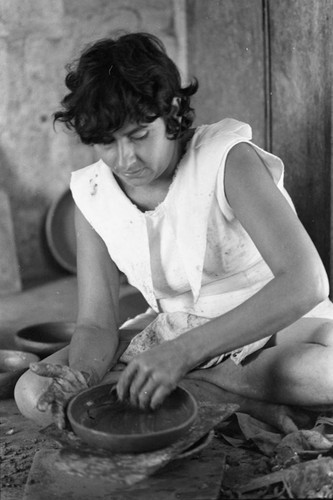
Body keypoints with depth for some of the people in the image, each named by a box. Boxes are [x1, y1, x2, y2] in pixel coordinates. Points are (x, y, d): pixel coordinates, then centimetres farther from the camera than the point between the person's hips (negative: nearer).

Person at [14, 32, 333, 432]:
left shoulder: (226, 159, -22)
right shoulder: (92, 195, -8)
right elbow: (96, 324, -5)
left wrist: (183, 353, -41)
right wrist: (81, 376, -30)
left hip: (276, 323, -3)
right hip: (173, 331, 4)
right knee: (33, 394, -11)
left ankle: (192, 382, -14)